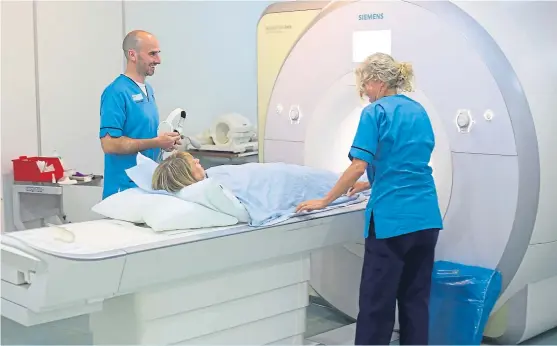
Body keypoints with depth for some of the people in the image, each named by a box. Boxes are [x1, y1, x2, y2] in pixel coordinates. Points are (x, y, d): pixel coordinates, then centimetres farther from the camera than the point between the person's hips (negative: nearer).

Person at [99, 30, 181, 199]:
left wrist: (165, 138, 2)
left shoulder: (149, 89, 13)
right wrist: (156, 143, -20)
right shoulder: (116, 92, -15)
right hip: (125, 188, -9)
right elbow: (109, 144, -22)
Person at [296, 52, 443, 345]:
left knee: (377, 301, 0)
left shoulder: (375, 113, -5)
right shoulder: (419, 112, 16)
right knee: (416, 297, 12)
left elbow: (359, 166, -12)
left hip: (392, 218, -7)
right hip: (426, 217, 7)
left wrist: (324, 201, -5)